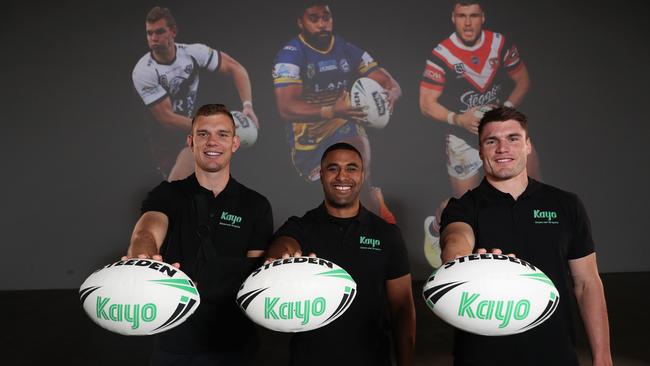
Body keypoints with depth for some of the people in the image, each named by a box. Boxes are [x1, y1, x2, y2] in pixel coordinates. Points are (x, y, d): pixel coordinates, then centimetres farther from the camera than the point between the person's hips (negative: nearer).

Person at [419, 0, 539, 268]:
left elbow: (523, 81, 3)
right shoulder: (440, 55, -17)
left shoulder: (500, 43, -7)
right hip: (463, 135, -3)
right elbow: (426, 104, -16)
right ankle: (434, 227, 37)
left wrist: (507, 108, -14)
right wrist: (457, 119, -32)